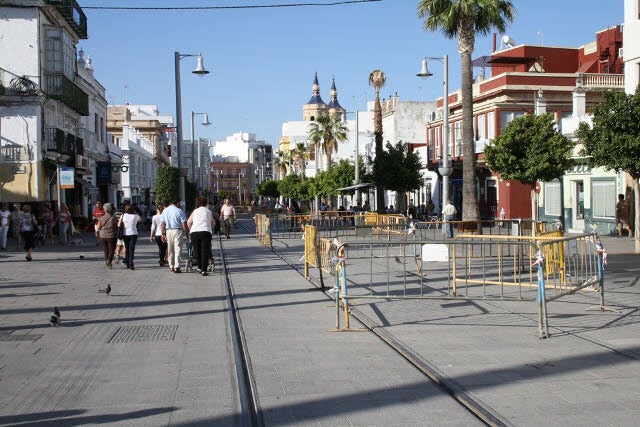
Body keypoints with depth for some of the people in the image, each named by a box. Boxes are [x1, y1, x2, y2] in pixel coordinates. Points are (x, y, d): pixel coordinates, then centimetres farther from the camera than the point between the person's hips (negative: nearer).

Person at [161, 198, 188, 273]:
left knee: (170, 250, 14)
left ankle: (171, 266, 21)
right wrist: (187, 233, -1)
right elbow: (184, 225, -9)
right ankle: (177, 267, -9)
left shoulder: (165, 211, 8)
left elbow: (163, 224, 8)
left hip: (168, 231, 5)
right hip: (178, 231, -5)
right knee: (178, 249, -3)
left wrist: (163, 234, 12)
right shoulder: (179, 211, -6)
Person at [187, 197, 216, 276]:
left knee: (197, 251, 13)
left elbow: (188, 222, 21)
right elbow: (213, 223, 24)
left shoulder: (195, 211, 18)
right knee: (205, 251, -1)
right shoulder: (208, 212, 17)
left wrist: (190, 230, 38)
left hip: (194, 232, 1)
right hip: (206, 232, -1)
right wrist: (211, 229, 43)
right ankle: (204, 270, -6)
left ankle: (199, 268, 15)